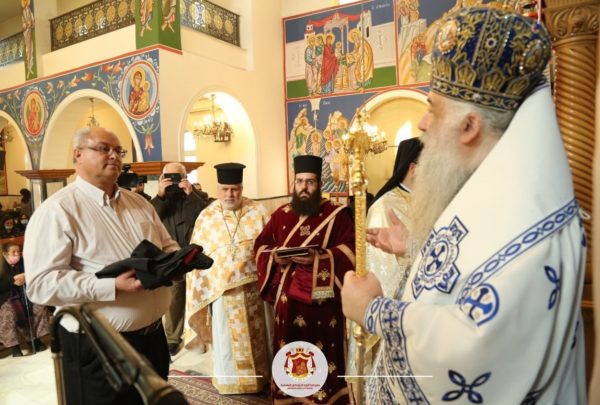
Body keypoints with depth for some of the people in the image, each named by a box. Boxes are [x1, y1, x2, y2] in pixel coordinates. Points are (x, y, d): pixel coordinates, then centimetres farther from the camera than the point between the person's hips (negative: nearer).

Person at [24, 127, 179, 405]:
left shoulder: (138, 202, 10)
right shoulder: (56, 211, -12)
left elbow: (167, 245, 16)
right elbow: (41, 283, -20)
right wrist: (112, 286, -29)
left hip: (152, 335, 7)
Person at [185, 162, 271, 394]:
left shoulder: (258, 212, -3)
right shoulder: (206, 217, 0)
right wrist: (202, 288, 1)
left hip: (253, 285, 0)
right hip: (221, 288, 1)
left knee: (254, 335, 12)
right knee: (226, 337, 10)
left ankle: (257, 377, 30)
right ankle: (228, 380, 28)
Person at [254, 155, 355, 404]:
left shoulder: (337, 214, 0)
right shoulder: (281, 214, 12)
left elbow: (350, 250, -8)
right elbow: (261, 245, 14)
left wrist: (318, 258, -21)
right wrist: (274, 255, -8)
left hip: (321, 297, -3)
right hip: (287, 297, 4)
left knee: (322, 354, 2)